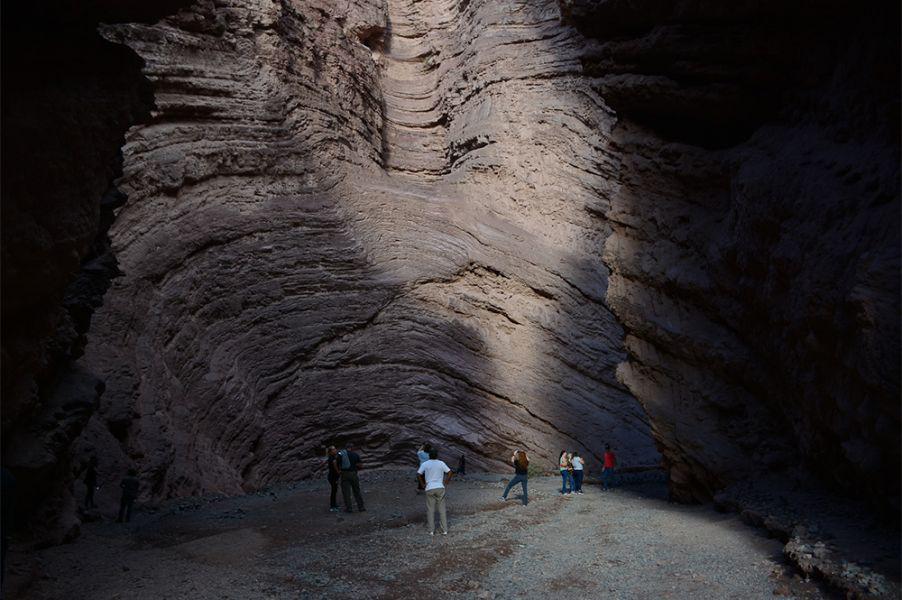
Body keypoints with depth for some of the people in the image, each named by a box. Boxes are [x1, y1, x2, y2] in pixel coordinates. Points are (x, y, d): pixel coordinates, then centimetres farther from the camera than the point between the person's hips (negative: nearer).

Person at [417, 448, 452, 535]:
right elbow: (449, 472, -3)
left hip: (429, 489, -1)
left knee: (430, 510, 7)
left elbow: (419, 474, -9)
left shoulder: (425, 464, -3)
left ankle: (431, 531, 6)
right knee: (442, 509, 7)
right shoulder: (441, 463, 0)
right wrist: (445, 483, 5)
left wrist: (423, 484, 3)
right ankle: (445, 530, 7)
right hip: (440, 488, 1)